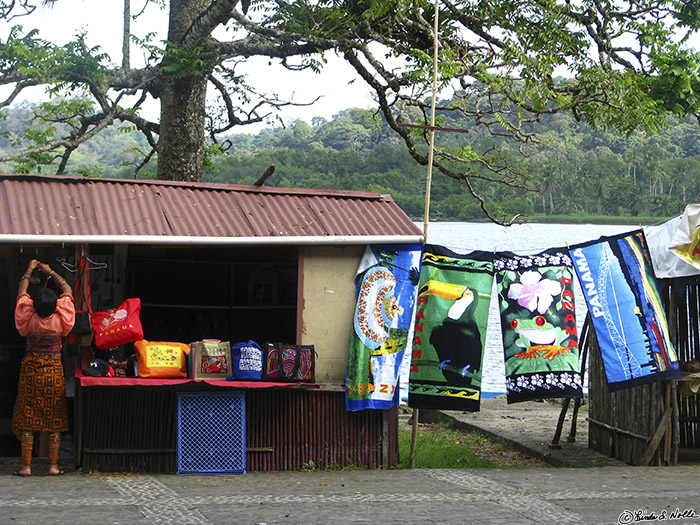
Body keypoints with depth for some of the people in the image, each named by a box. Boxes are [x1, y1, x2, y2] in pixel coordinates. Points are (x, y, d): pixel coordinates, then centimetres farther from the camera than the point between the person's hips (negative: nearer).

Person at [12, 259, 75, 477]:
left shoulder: (29, 319, -10)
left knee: (27, 418, 4)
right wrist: (51, 272, 15)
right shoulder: (60, 319, -9)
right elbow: (67, 291, 6)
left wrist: (29, 270, 17)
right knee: (54, 419, 5)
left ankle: (26, 465, 3)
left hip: (30, 371, 0)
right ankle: (53, 465, 4)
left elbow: (21, 293, 6)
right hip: (54, 372, 0)